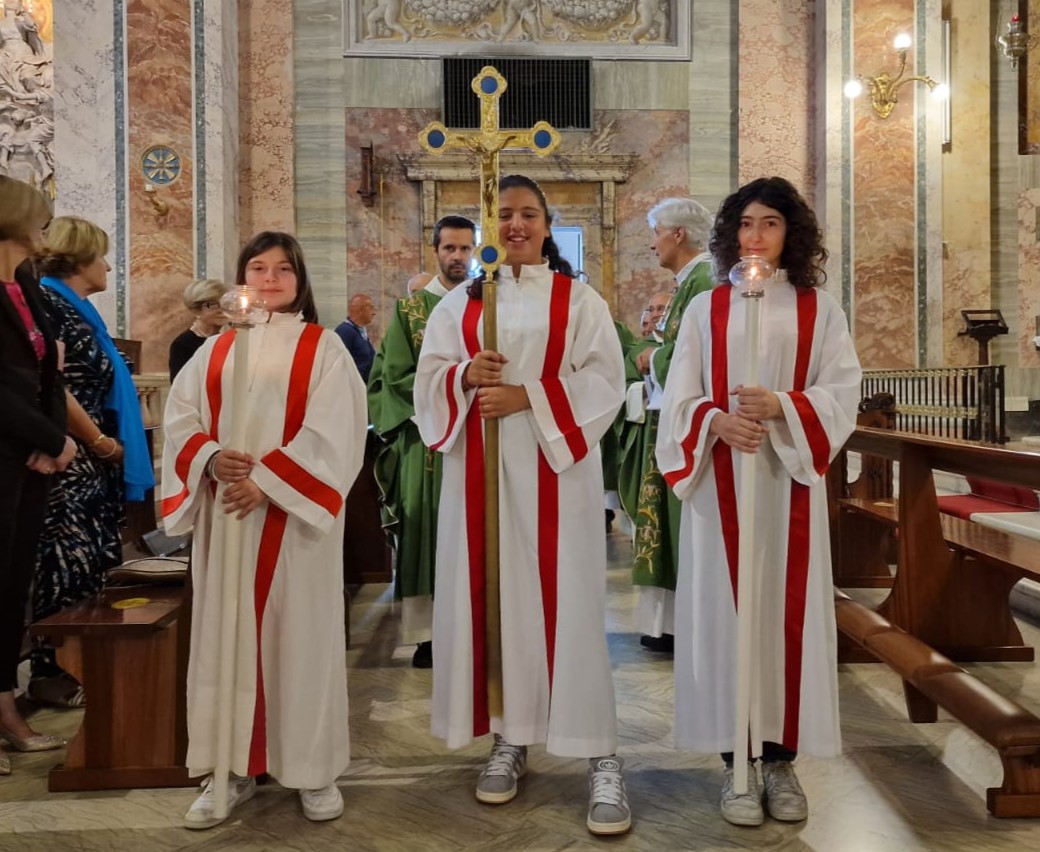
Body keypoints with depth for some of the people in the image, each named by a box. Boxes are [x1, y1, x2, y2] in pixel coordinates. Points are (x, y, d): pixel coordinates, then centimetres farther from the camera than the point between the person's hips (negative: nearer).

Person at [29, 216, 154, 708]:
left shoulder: (76, 309, 16)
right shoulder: (47, 303, -12)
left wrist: (106, 444, 12)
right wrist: (100, 440, -14)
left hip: (91, 464, 10)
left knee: (91, 562, 13)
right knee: (65, 564, -3)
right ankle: (49, 672, 8)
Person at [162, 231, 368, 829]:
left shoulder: (322, 347, 2)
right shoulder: (216, 349, 14)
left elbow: (331, 432, -9)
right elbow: (181, 415, 7)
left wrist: (266, 480, -17)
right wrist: (212, 459, -14)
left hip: (292, 511, -3)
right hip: (225, 508, 4)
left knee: (299, 630, 1)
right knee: (226, 630, 6)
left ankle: (313, 767, 13)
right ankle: (232, 768, 17)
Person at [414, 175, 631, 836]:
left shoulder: (579, 299, 4)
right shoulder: (460, 303, 12)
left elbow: (604, 379, -5)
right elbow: (428, 377, 8)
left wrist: (526, 396, -15)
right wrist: (465, 376, -13)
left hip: (553, 467, -3)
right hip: (479, 467, 3)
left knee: (565, 599, -6)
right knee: (490, 595, 4)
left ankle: (602, 757, 1)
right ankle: (510, 739, 18)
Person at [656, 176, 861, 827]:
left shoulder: (819, 309, 8)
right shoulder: (706, 309, 7)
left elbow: (844, 393, -1)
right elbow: (678, 399, 2)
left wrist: (781, 406, -18)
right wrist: (718, 422, -18)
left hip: (790, 481, 0)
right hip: (720, 482, 0)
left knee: (788, 609, 2)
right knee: (725, 609, 1)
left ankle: (782, 759, 15)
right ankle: (736, 761, 11)